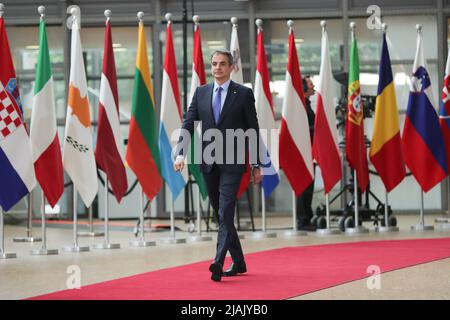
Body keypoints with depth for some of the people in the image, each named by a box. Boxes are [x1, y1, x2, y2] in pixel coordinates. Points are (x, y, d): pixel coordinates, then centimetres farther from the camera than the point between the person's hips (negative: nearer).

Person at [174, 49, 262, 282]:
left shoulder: (244, 94, 0)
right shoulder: (201, 93, 9)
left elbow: (253, 131, 1)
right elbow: (188, 125, 4)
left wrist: (256, 165, 0)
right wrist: (180, 153, -11)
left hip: (232, 163, -4)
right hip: (208, 164, 5)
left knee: (225, 214, -15)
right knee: (222, 215, 12)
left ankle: (218, 263, -23)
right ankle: (238, 262, 23)